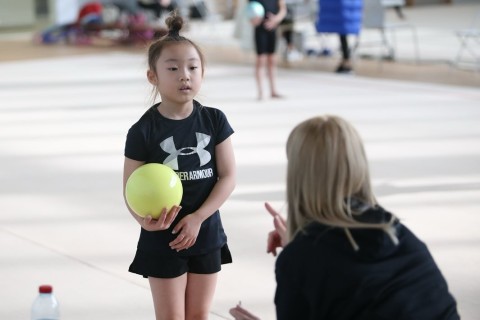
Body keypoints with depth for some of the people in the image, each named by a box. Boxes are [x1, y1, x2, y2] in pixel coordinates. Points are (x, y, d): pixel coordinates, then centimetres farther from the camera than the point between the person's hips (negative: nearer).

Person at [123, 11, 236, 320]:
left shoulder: (214, 120, -5)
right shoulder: (143, 131, -12)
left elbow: (228, 176, -5)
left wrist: (197, 217, -16)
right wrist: (145, 220, -32)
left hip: (207, 234, 3)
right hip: (163, 239, -2)